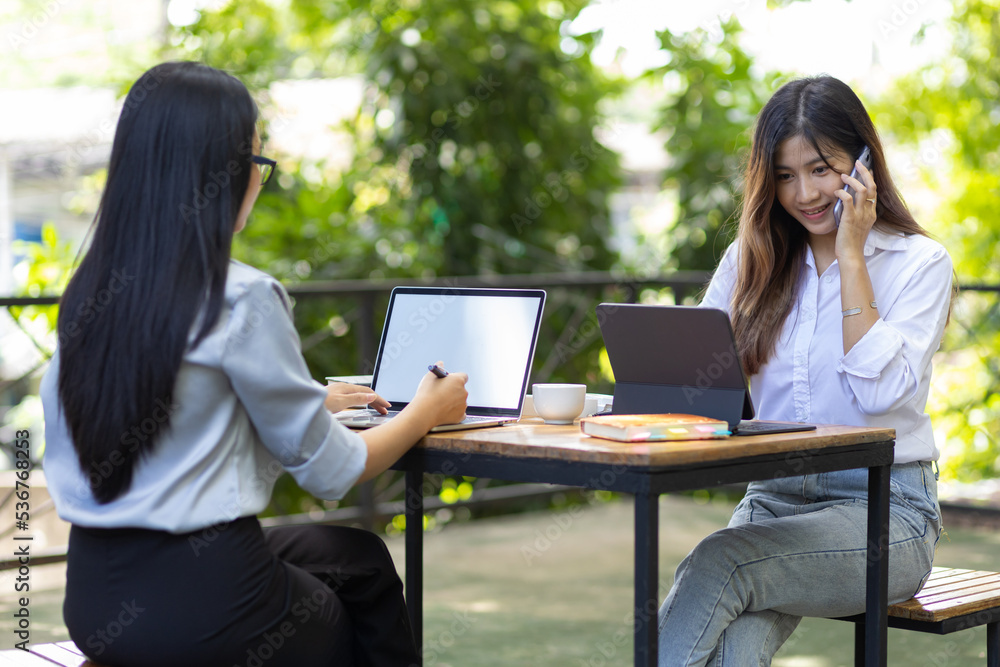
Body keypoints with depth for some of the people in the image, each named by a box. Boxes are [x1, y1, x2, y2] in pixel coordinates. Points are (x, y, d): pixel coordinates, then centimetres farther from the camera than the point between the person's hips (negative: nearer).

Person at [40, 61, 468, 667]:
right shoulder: (243, 300, -16)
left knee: (359, 555, 26)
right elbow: (329, 471, -8)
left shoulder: (88, 293, 4)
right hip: (200, 599, -7)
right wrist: (427, 412, 10)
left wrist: (312, 400, 28)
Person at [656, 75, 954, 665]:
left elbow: (880, 391, -14)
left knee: (717, 562, -32)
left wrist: (850, 256, -10)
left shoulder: (920, 262, 0)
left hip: (885, 512, -3)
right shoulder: (752, 258, 14)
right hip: (774, 500, 4)